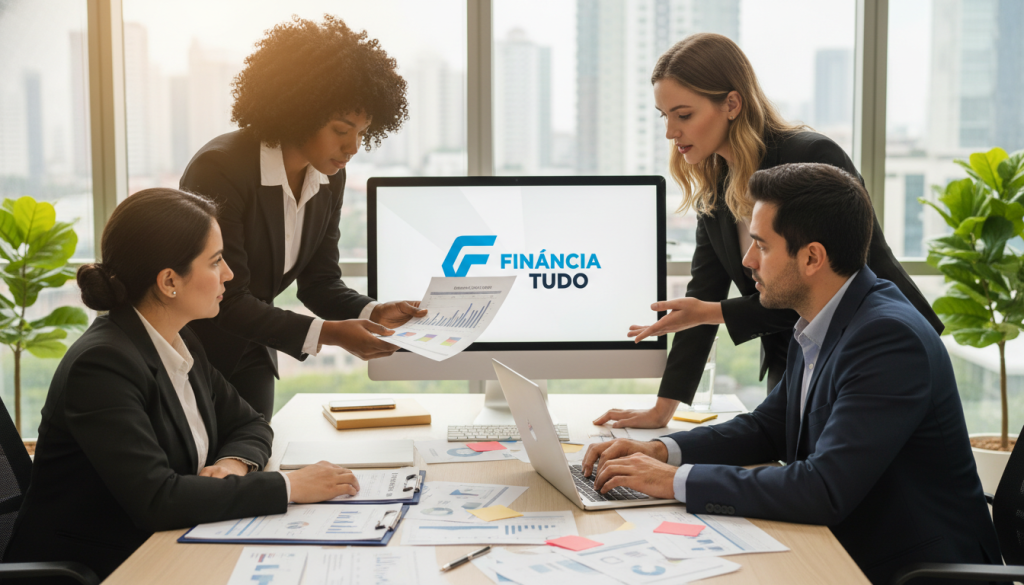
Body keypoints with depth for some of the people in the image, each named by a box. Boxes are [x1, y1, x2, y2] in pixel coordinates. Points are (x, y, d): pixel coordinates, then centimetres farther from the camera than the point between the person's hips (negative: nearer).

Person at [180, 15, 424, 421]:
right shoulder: (221, 169, -25)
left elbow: (319, 282, 2)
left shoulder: (329, 179, -4)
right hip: (186, 350, -6)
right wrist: (327, 334, -32)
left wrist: (373, 313, -17)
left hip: (249, 354, 6)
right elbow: (226, 300, -26)